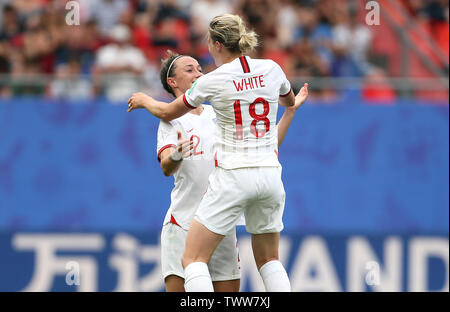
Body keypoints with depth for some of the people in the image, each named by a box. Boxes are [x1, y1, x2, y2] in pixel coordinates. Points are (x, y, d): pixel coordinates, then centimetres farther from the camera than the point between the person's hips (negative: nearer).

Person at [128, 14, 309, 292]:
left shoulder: (212, 82, -9)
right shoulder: (272, 70, 2)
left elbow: (167, 113, 7)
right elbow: (289, 100, 27)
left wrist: (144, 100, 29)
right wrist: (296, 103, 52)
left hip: (232, 176, -5)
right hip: (269, 174, 5)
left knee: (193, 259, -1)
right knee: (269, 260, 18)